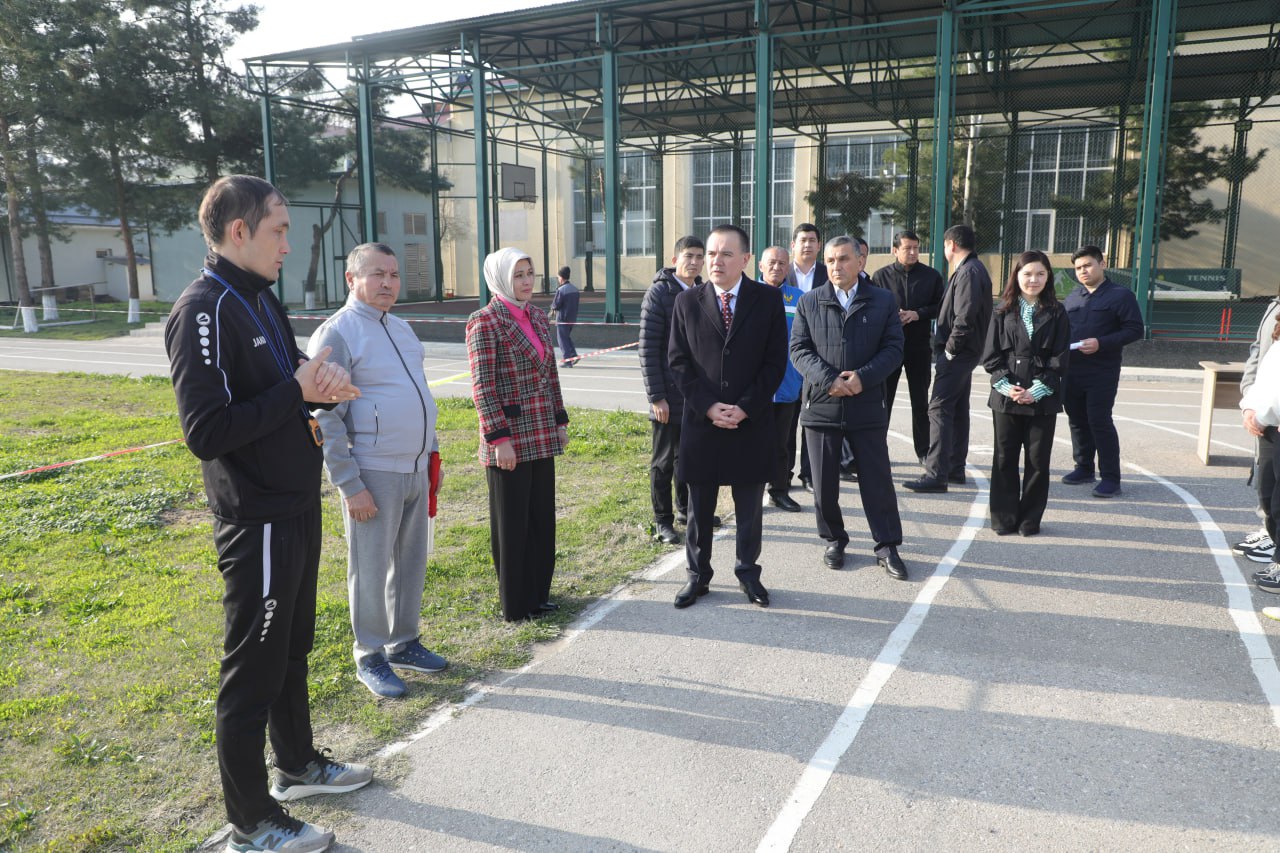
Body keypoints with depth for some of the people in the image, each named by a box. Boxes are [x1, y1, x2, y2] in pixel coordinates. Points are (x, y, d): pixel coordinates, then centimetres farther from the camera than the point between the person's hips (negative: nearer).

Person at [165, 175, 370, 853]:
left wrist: (321, 384, -5)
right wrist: (297, 390, -20)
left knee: (292, 648, 23)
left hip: (296, 508, 9)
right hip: (257, 522, -9)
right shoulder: (203, 311, -19)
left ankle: (298, 765, 42)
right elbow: (206, 432, -26)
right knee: (252, 671, 5)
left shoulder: (260, 299, 11)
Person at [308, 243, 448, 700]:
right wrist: (350, 485, -17)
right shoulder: (337, 333, -11)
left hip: (416, 469, 7)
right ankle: (370, 658, 19)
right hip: (373, 474, -7)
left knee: (412, 561, 15)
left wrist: (431, 452, 17)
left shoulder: (401, 328, 13)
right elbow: (327, 418, -14)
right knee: (371, 570, 4)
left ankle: (404, 644, 30)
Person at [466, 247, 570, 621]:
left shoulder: (538, 317, 10)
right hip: (509, 441, -7)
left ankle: (538, 593, 30)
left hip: (542, 437, 7)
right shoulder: (485, 321, -12)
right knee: (512, 522, 5)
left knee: (542, 517, 15)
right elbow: (482, 386, -15)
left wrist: (560, 421, 14)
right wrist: (499, 438, -18)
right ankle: (515, 603, 19)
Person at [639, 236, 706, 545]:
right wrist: (656, 396, -16)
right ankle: (663, 521, 16)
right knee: (664, 460, 5)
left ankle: (685, 510, 30)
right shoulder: (659, 293, -9)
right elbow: (648, 349, -12)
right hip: (670, 396, -6)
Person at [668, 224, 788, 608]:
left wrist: (744, 408, -12)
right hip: (701, 421, 1)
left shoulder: (768, 300, 0)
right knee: (699, 508, 10)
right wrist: (708, 407, -11)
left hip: (752, 423, 0)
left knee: (749, 507, 11)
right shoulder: (687, 301, 2)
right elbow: (678, 361, 0)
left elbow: (775, 361, -3)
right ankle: (698, 575, 25)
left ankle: (748, 573, 28)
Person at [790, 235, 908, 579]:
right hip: (821, 405, 1)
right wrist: (828, 380, -17)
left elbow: (893, 348, -1)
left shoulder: (883, 300, 4)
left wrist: (862, 377, -17)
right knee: (824, 482, 8)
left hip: (867, 406, 0)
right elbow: (799, 349, -2)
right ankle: (834, 540, 26)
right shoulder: (809, 302, 4)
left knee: (877, 479, 4)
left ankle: (887, 546, 16)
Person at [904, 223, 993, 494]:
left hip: (957, 353, -11)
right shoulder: (972, 269, 16)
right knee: (957, 410, 15)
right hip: (964, 352, 11)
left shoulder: (968, 272, -16)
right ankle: (955, 469, 25)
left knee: (939, 408, -11)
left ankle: (936, 475, -12)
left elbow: (965, 317, -24)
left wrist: (950, 348, -16)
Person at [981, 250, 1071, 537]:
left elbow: (1059, 359, -1)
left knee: (1038, 460, 3)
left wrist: (1038, 389, -11)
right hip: (1006, 396, 1)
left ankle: (1030, 519, 14)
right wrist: (1005, 385, -10)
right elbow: (991, 354, 2)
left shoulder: (1056, 313, 4)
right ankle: (1004, 518, 13)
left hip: (1043, 398, -1)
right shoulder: (1003, 311, 6)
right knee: (1004, 458, 4)